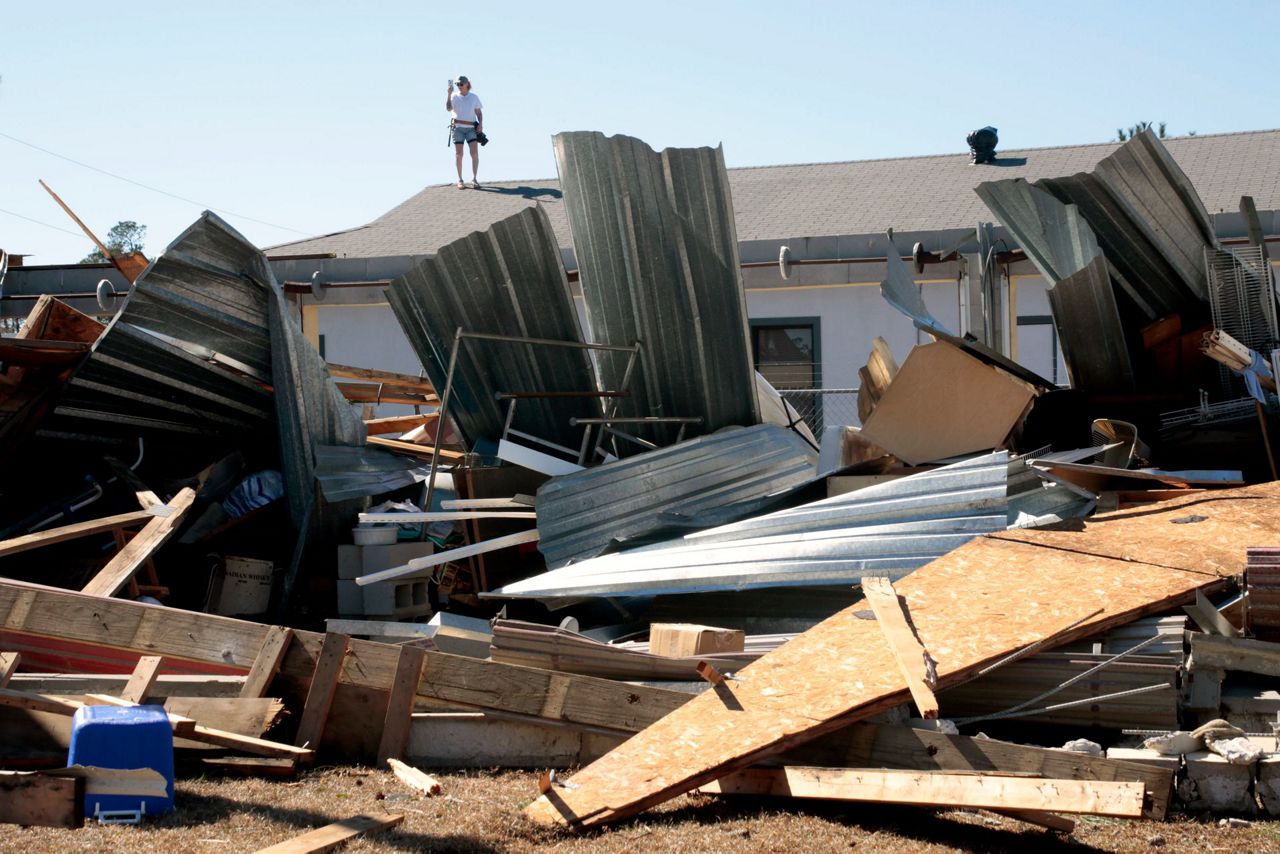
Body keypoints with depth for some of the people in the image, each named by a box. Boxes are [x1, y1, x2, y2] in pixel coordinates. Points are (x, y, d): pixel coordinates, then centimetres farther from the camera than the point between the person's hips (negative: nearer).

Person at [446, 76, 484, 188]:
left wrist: (480, 124, -4)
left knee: (475, 153, -11)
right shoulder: (454, 96, 5)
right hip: (458, 127, -1)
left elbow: (479, 112, 12)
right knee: (459, 154, -3)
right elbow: (448, 108, -12)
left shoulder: (474, 97, 9)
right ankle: (460, 180, 4)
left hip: (471, 128, 1)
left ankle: (474, 179, -5)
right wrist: (449, 93, -18)